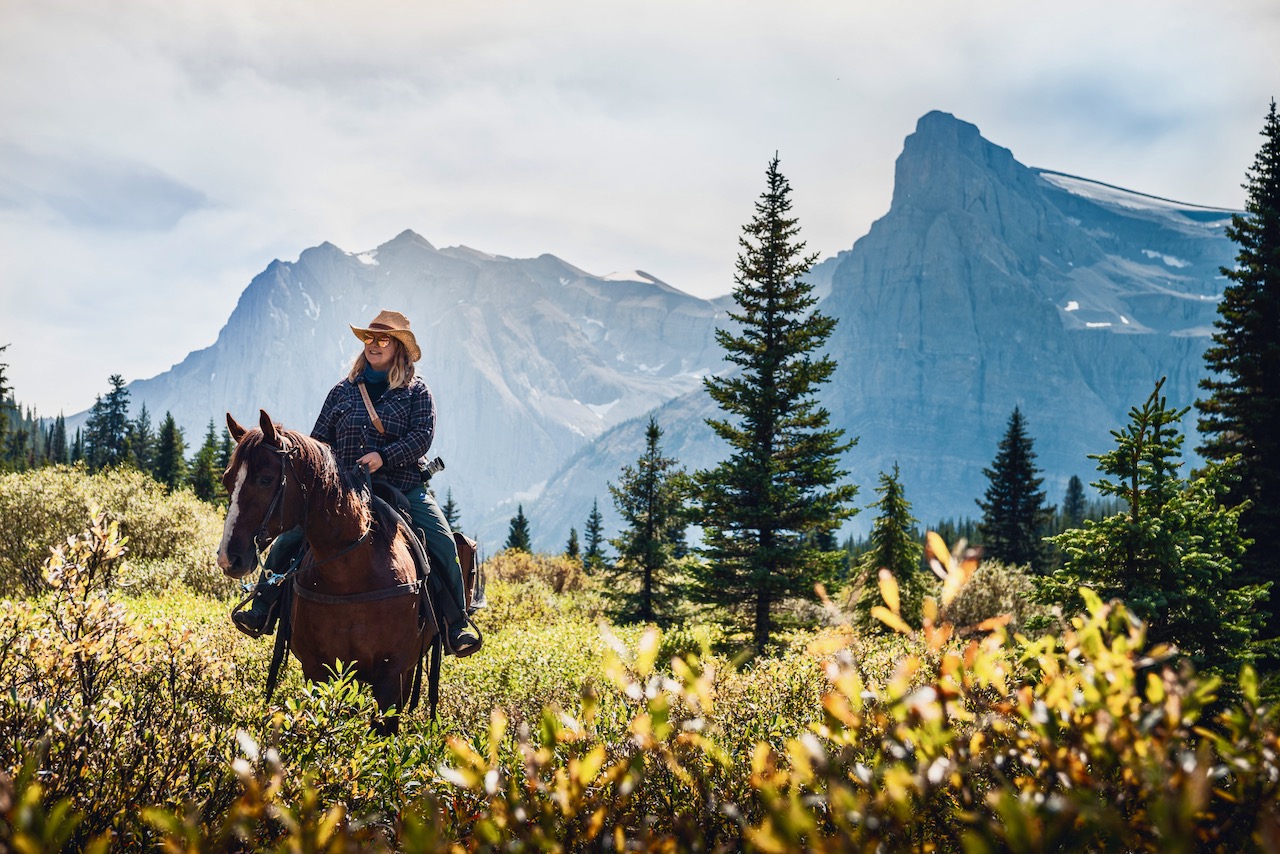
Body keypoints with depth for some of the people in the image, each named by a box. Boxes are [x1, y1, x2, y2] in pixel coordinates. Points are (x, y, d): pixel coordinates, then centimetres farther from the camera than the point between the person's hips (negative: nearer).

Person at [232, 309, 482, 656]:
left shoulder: (416, 391, 7)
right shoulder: (343, 390, 14)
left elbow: (423, 436, -7)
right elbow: (319, 440, 17)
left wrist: (384, 456, -20)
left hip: (404, 491, -2)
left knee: (443, 546, -21)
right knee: (288, 537, -12)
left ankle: (456, 624, -10)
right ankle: (261, 609, 0)